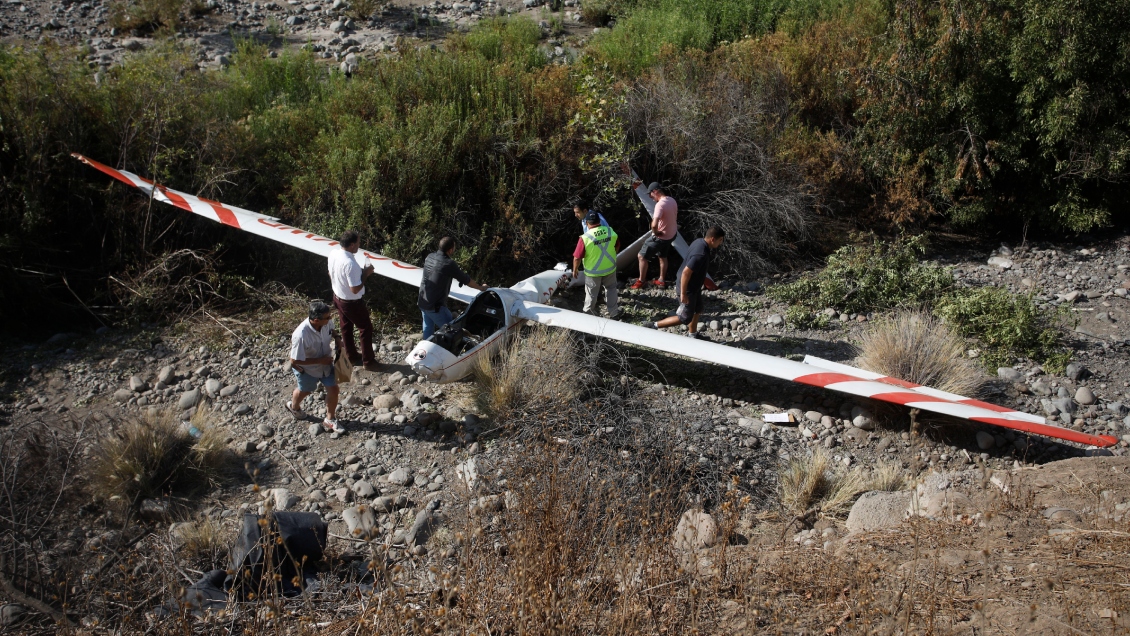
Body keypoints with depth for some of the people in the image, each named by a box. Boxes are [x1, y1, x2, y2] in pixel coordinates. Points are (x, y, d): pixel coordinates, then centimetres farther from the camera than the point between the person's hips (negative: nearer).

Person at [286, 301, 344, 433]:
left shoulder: (327, 322, -25)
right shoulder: (301, 335, -43)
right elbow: (294, 360, -32)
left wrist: (337, 339, -18)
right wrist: (319, 360, -29)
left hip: (325, 363, 4)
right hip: (306, 368, -4)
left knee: (333, 389, 6)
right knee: (305, 390, 24)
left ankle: (330, 419, 30)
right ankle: (294, 407, 59)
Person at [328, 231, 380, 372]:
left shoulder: (333, 254, -9)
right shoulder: (350, 264, -35)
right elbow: (355, 289, -30)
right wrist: (365, 274, -19)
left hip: (338, 298, 8)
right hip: (352, 303, -8)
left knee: (346, 327, 23)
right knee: (366, 328, 10)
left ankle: (351, 356, 40)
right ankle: (368, 361, 21)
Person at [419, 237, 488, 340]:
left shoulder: (430, 257, 0)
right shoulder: (449, 264, -20)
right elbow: (466, 281, -8)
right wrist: (481, 287, 10)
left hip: (422, 303, 8)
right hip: (436, 307, -8)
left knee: (428, 328, 22)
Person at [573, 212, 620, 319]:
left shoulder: (585, 238, -25)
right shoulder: (611, 231, -12)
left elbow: (577, 258, -19)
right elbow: (617, 246, 7)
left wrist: (575, 270, -1)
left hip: (593, 271, -3)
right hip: (610, 268, 3)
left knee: (591, 294, 16)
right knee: (611, 289, 23)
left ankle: (588, 315, 33)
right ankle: (613, 313, 31)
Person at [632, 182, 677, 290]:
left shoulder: (660, 204, -31)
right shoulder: (672, 200, -2)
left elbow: (654, 225, -40)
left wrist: (656, 233, -21)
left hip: (661, 237, -8)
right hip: (671, 234, 8)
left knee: (642, 256, 7)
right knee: (662, 256, 27)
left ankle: (641, 281, 17)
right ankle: (661, 281, 39)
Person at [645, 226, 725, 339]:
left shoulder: (700, 242, -4)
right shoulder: (701, 254, -33)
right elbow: (686, 272, -32)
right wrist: (683, 294, -27)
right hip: (688, 288, -10)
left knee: (698, 310, 25)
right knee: (685, 318, 3)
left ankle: (692, 334, 44)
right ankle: (654, 326, 6)